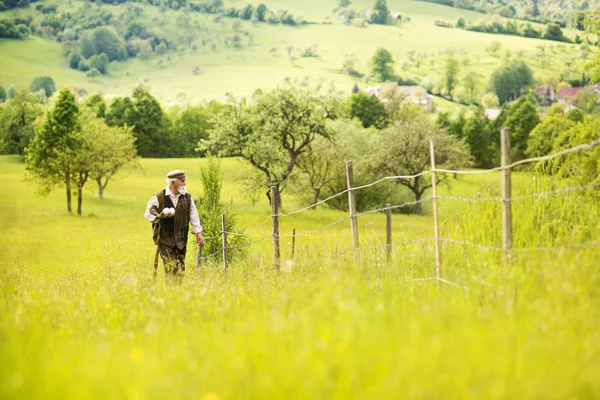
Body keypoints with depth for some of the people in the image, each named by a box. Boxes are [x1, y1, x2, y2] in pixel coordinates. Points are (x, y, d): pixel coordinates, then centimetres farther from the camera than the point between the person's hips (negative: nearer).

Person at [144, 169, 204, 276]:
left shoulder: (187, 197, 9)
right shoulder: (159, 197, -5)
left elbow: (193, 216, 13)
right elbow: (148, 213, 1)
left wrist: (198, 233, 8)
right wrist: (160, 216, -18)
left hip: (181, 239, 4)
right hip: (165, 239, -4)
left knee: (180, 270, 5)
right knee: (171, 269, -11)